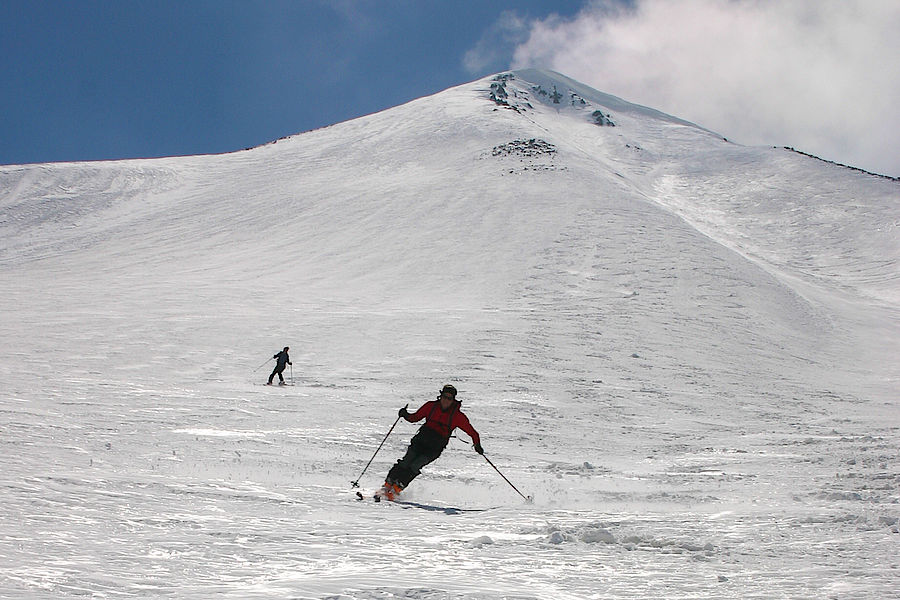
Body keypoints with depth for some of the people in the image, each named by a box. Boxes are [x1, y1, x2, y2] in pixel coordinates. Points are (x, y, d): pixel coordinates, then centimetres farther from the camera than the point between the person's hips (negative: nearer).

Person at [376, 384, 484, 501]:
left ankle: (397, 488, -16)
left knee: (414, 466, -19)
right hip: (421, 440, 2)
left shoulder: (457, 415, 0)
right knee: (405, 463, -14)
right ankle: (387, 485, -8)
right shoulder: (431, 406, 6)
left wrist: (477, 444, -11)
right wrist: (406, 415, -5)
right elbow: (415, 417, 14)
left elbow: (471, 431, 3)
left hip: (435, 448, -2)